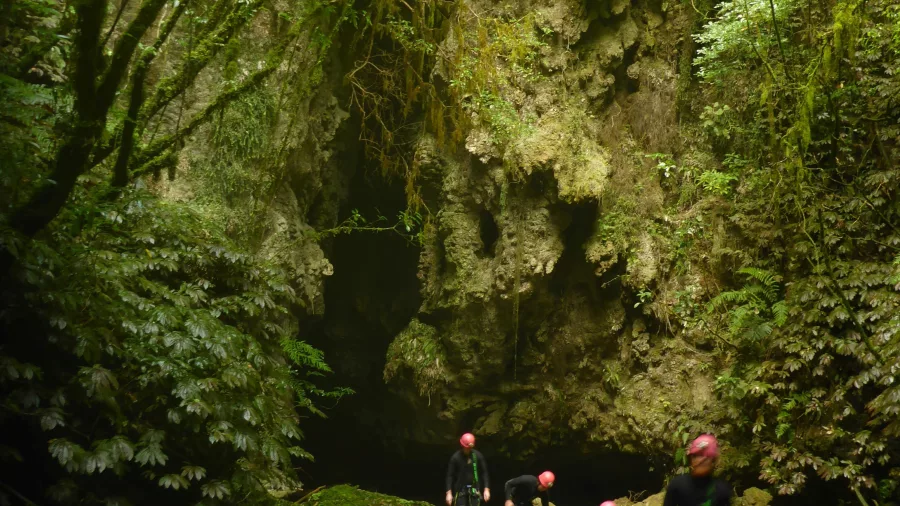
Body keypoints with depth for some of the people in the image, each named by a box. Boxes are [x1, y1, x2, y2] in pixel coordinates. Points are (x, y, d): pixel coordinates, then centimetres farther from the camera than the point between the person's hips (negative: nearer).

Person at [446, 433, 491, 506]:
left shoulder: (478, 456, -3)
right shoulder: (456, 457, -7)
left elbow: (484, 473, 2)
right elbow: (450, 475, -4)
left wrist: (486, 489, -4)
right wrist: (449, 492, -8)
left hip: (474, 489, 1)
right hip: (460, 489, -1)